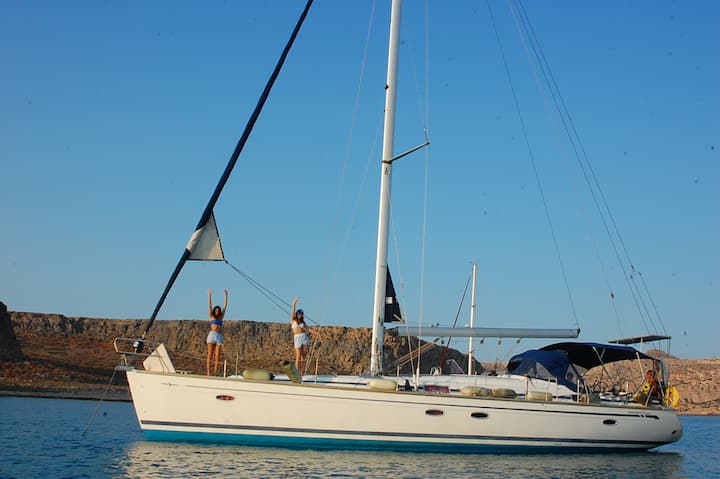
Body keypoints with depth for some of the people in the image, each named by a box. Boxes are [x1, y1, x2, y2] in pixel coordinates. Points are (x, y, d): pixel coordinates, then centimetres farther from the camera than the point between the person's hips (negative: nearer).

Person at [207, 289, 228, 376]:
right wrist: (209, 295, 1)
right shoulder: (211, 316, 12)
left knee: (217, 357, -4)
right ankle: (208, 373, -14)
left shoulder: (221, 317, 20)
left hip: (219, 337, 4)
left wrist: (226, 295, 18)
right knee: (210, 355, -10)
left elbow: (225, 306, 20)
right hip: (212, 335, -4)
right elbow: (209, 306, 7)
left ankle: (215, 374, -5)